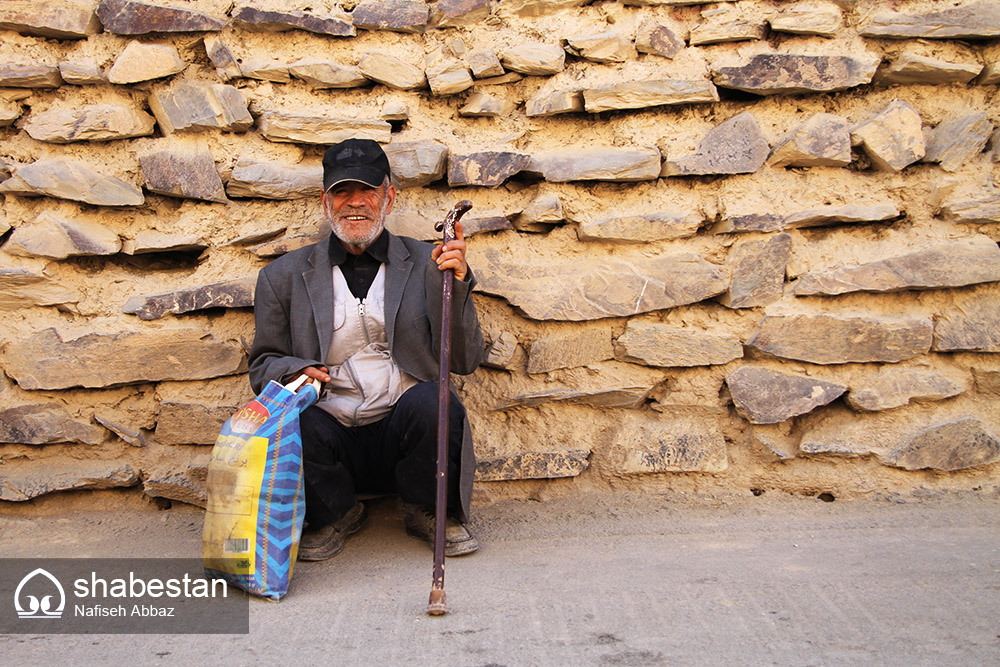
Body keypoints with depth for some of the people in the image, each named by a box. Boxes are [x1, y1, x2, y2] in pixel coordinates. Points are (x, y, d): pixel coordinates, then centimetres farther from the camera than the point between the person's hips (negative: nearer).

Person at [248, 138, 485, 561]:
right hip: (334, 440, 0)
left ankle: (426, 512, 1)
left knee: (432, 400, -31)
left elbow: (464, 361, 2)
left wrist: (455, 283, -13)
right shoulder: (284, 276, 10)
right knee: (294, 423, -31)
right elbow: (263, 364, 13)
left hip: (403, 438, 0)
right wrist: (294, 372, -11)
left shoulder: (427, 264, 8)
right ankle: (336, 515, 3)